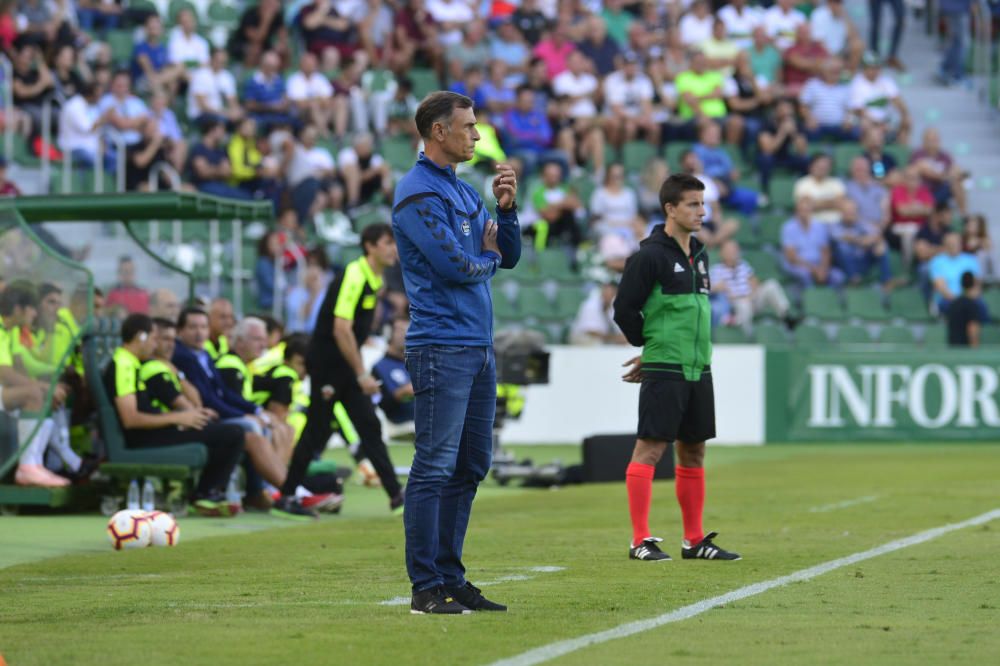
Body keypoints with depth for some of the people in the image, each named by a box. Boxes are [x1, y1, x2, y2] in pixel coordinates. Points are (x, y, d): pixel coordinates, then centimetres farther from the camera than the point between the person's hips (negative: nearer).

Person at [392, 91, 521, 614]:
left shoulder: (464, 191, 18)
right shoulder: (418, 192, -10)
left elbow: (509, 256, 17)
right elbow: (455, 266, -19)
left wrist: (506, 208, 1)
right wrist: (486, 257, 1)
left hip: (478, 349, 9)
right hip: (441, 349, -9)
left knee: (470, 467, 11)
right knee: (435, 467, -9)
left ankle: (450, 576, 17)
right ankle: (426, 587, -7)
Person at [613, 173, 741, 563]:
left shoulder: (698, 254, 15)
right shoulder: (650, 256, -9)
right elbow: (624, 310, -9)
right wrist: (651, 347, 6)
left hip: (698, 369, 8)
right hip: (664, 371, -8)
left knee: (693, 451, 10)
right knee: (650, 448, -7)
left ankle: (694, 540, 16)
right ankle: (641, 541, -6)